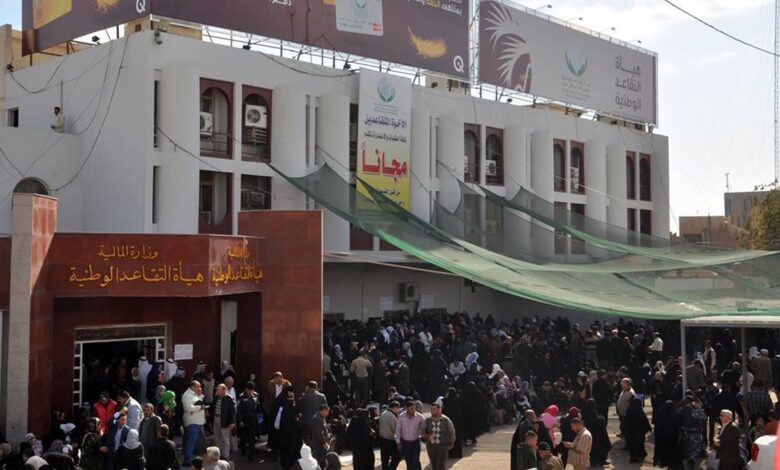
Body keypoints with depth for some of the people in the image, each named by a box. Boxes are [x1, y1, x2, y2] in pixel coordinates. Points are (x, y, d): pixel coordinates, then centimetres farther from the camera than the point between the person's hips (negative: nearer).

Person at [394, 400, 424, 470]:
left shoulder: (419, 417, -13)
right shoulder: (401, 417, -9)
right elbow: (398, 429, 0)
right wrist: (398, 442, -1)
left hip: (415, 443, -2)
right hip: (405, 443, 2)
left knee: (415, 461, -6)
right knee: (408, 462, 11)